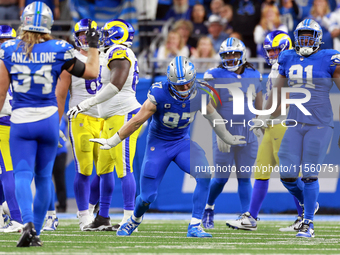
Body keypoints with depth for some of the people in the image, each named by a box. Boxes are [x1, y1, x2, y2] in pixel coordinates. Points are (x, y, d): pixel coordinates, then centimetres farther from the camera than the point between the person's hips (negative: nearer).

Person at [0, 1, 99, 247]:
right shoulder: (58, 50, -4)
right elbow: (91, 72, 7)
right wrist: (93, 46, 21)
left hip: (20, 120, -1)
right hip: (48, 119, 1)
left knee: (23, 175, -2)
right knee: (43, 178, 14)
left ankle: (28, 223, -26)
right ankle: (36, 231, 17)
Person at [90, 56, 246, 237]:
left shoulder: (199, 94, -13)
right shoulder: (159, 95, -25)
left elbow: (213, 117, 7)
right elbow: (137, 121, -16)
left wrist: (228, 139, 20)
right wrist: (112, 142, -11)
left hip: (182, 142, 3)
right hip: (158, 144, -3)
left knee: (204, 176, -25)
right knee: (148, 196, 0)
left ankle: (194, 227, -18)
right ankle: (135, 219, 37)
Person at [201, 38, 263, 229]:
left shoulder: (254, 77, 9)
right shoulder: (216, 77, -4)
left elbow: (259, 107, 17)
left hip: (248, 135, 3)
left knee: (244, 177, 3)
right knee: (221, 178, 0)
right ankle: (209, 207, 25)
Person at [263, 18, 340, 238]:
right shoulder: (288, 59, 9)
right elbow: (278, 90, 21)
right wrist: (266, 116, 26)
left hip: (320, 125, -4)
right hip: (295, 123, 4)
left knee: (309, 174, -7)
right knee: (287, 175, -1)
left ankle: (309, 223, 3)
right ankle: (306, 203, 29)